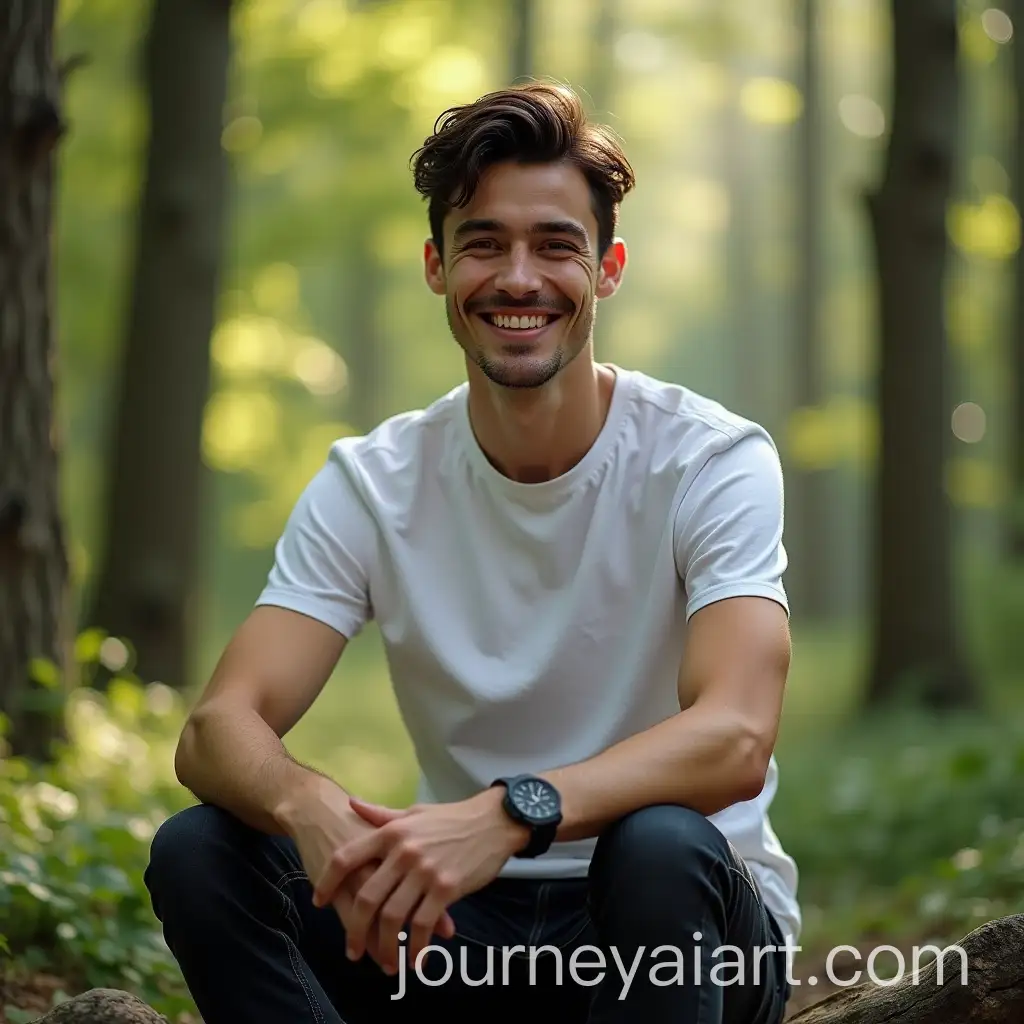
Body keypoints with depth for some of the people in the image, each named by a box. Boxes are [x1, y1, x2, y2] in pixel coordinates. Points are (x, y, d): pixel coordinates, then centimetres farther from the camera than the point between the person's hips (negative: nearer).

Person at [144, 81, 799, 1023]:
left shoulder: (713, 460, -12)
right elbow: (219, 726, -14)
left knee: (659, 845, -37)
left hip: (680, 916, -3)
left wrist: (510, 812, -45)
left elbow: (735, 741, -27)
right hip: (464, 920, 3)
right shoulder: (372, 484, -3)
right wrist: (308, 806, -39)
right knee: (196, 854, -19)